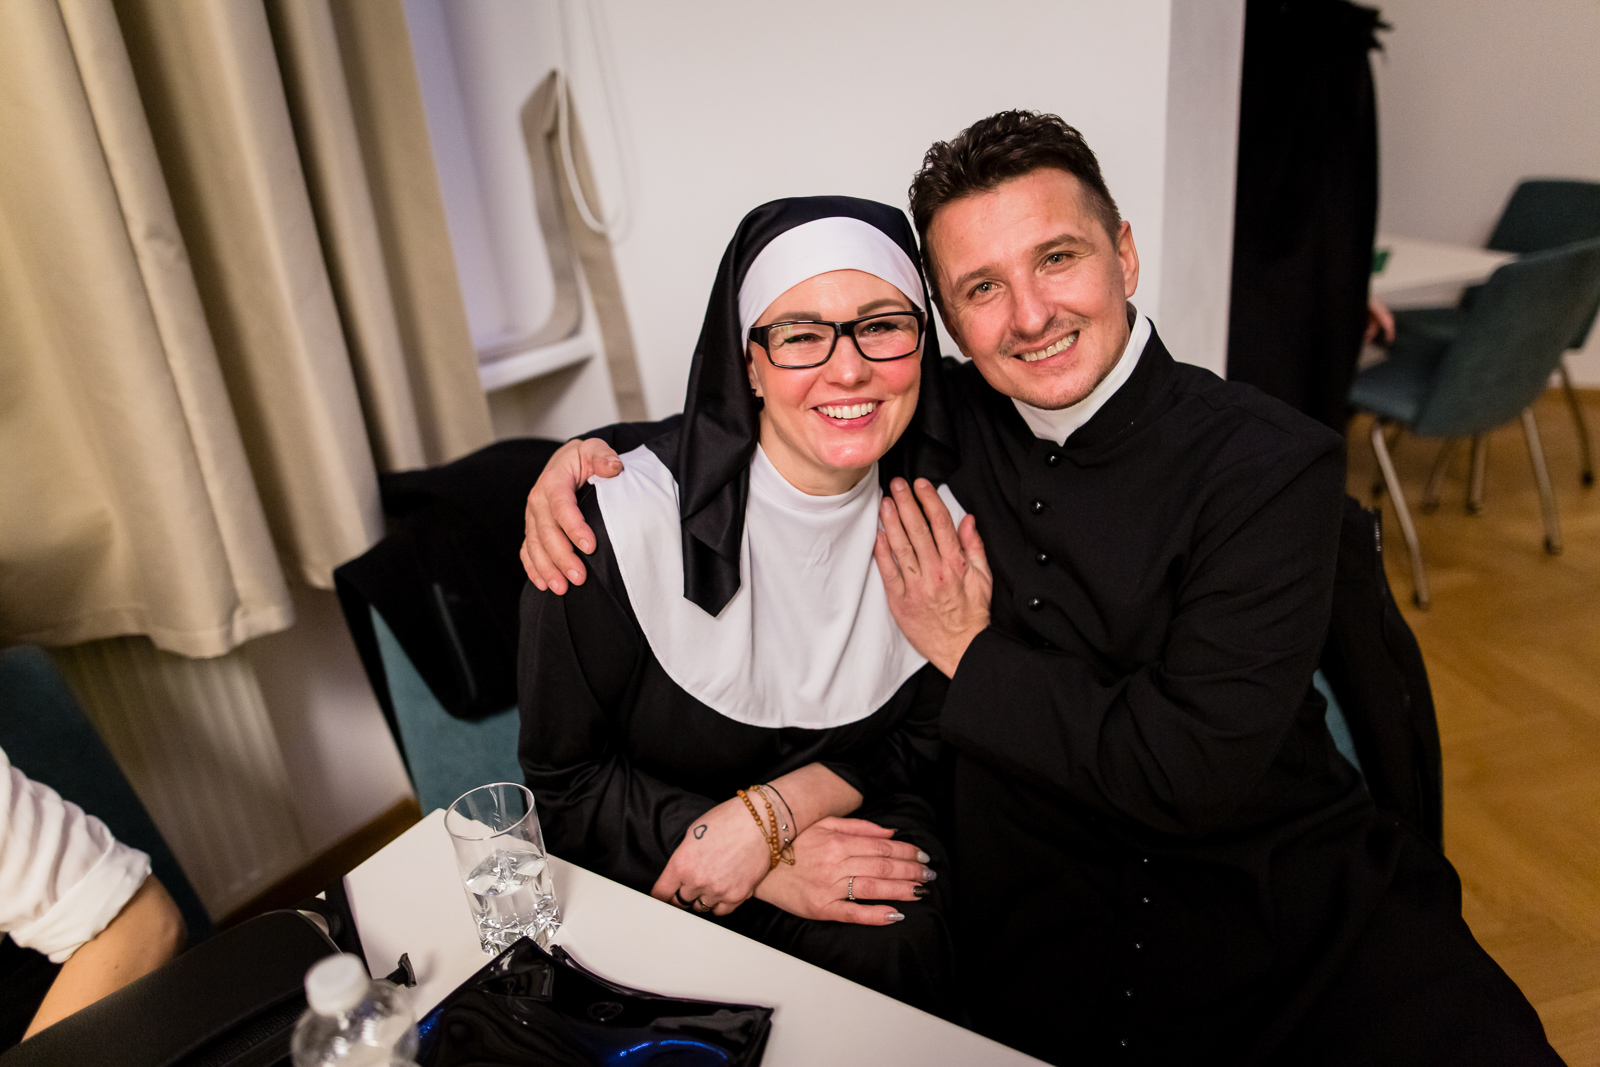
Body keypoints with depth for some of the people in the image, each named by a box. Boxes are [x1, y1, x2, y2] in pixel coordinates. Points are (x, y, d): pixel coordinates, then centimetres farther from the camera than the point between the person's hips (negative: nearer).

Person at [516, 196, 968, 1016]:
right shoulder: (626, 524, -22)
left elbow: (923, 740, 0)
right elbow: (562, 781, -11)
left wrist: (768, 813, -18)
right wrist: (769, 870, -22)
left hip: (848, 828, 3)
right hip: (648, 880, -2)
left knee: (890, 948, -23)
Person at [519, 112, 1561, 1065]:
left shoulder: (1270, 461, -10)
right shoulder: (943, 420, -1)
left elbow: (1191, 770, -17)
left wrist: (970, 656, -11)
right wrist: (591, 452, -3)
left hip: (1300, 905, 0)